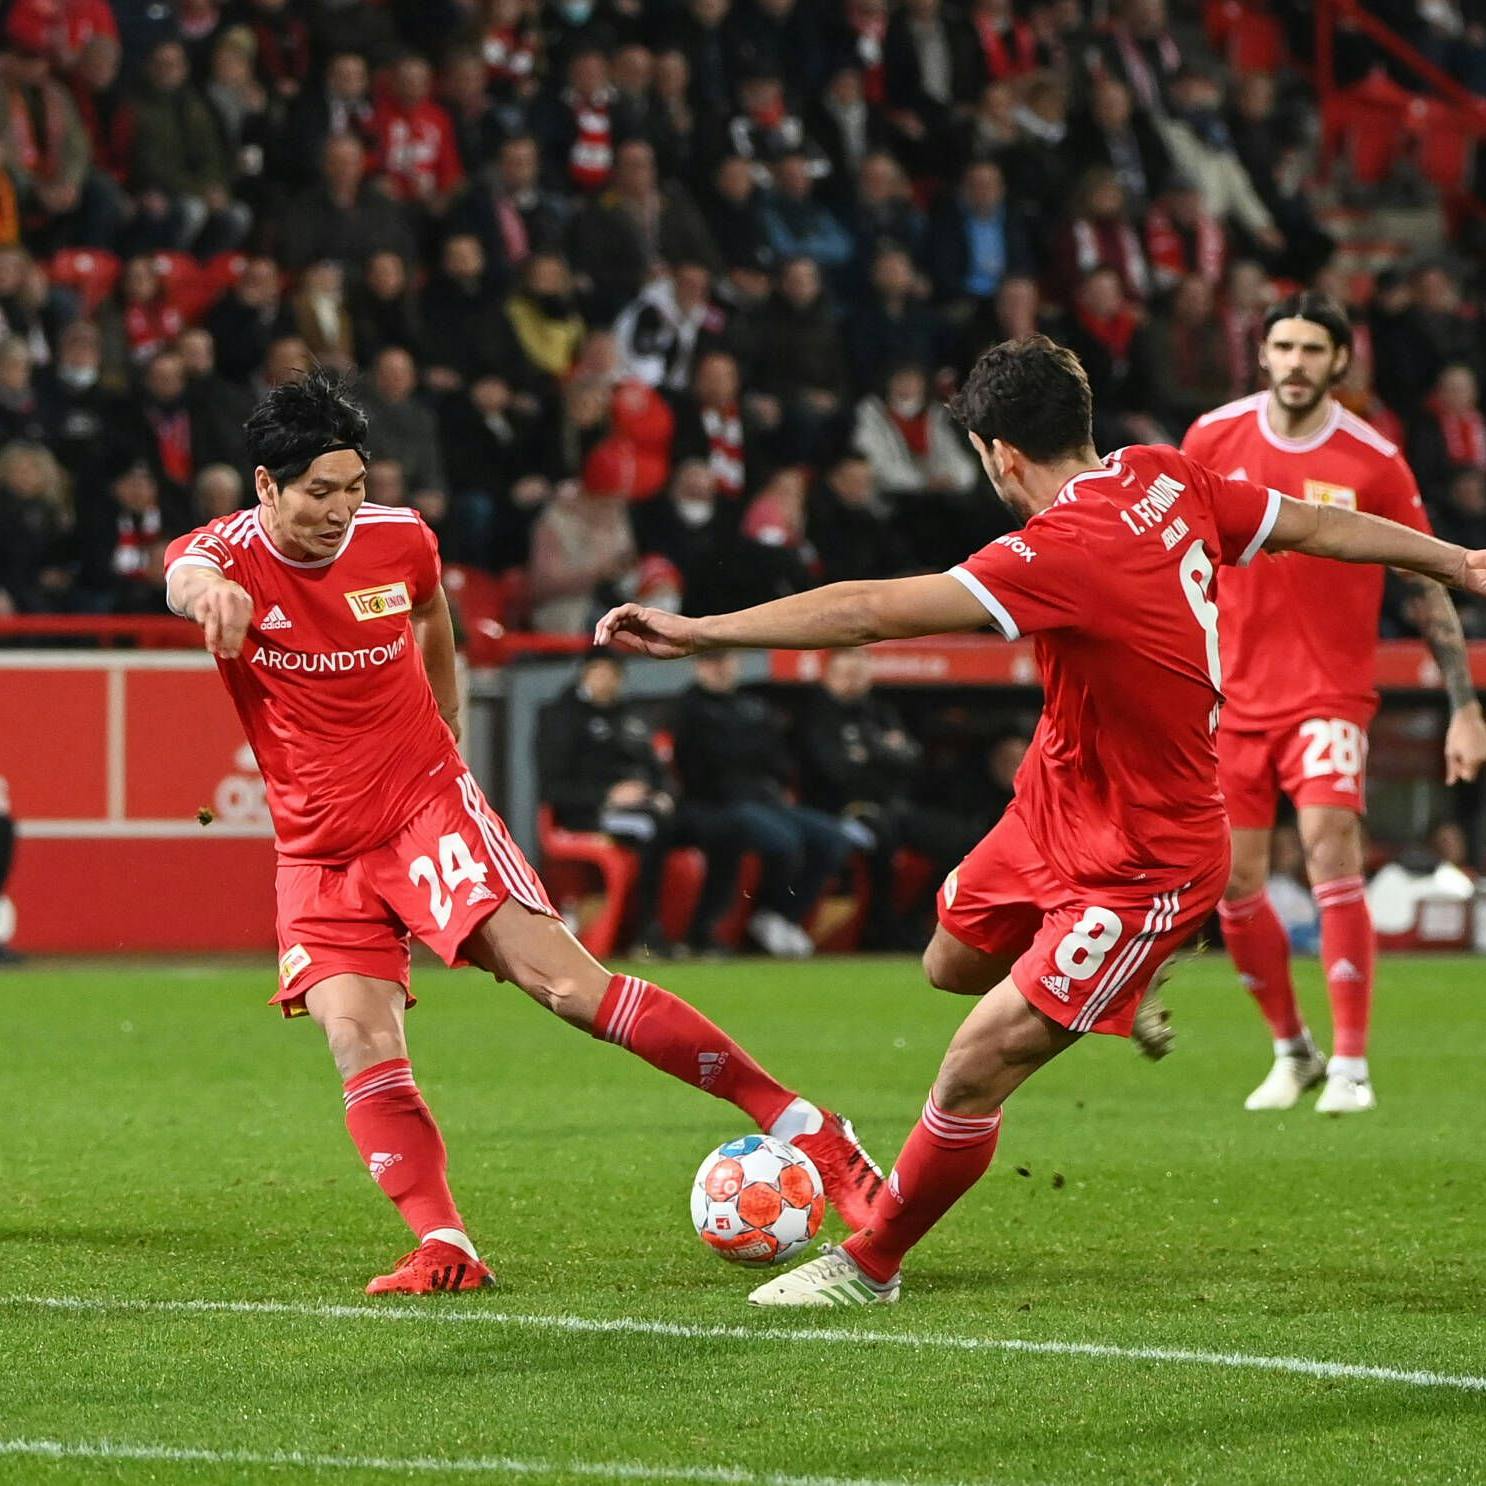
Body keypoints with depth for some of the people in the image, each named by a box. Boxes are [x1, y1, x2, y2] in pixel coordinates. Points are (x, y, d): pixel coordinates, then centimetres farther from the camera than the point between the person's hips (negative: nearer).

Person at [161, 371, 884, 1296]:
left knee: (566, 982, -15)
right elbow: (187, 577, -38)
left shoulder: (399, 540, -4)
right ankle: (445, 1249, -15)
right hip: (318, 849, 1)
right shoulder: (236, 553, -11)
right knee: (358, 1043, -19)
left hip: (425, 801, -1)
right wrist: (209, 590, -63)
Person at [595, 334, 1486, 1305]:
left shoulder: (1066, 550, -33)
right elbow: (1315, 526, 7)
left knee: (969, 1078, -6)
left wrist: (701, 632, -38)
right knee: (954, 962, 26)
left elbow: (874, 613, -39)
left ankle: (871, 1267, 10)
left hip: (1138, 867, -9)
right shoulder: (1165, 481, -7)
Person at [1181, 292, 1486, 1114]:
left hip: (1330, 692, -3)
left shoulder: (1374, 461, -8)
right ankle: (1292, 1050, 22)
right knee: (1235, 884, 1)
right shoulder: (1214, 438, -2)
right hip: (1234, 696, 3)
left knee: (1331, 847, -21)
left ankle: (1350, 1066, -15)